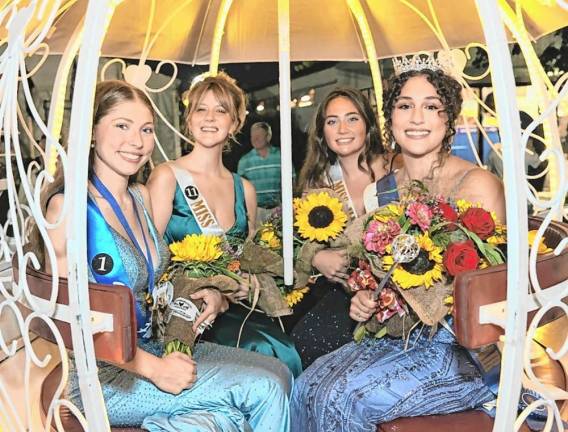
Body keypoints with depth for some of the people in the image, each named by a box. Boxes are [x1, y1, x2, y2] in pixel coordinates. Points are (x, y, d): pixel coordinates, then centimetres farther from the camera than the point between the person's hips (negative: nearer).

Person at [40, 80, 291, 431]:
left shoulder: (141, 197, 8)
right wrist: (152, 367, -22)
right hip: (102, 374, -7)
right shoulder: (69, 204, -14)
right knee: (263, 389, -16)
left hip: (157, 346, 7)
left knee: (278, 372, -7)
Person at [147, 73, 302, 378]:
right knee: (263, 350, -26)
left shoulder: (244, 189, 13)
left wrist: (235, 291, -1)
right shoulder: (167, 177, -2)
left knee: (285, 350, -22)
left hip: (230, 308, 4)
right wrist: (209, 295, -19)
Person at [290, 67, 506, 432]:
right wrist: (365, 300, -4)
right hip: (395, 336, 5)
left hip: (462, 347, -5)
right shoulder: (377, 193, 6)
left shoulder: (477, 185, -12)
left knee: (344, 398, -21)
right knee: (307, 387, -14)